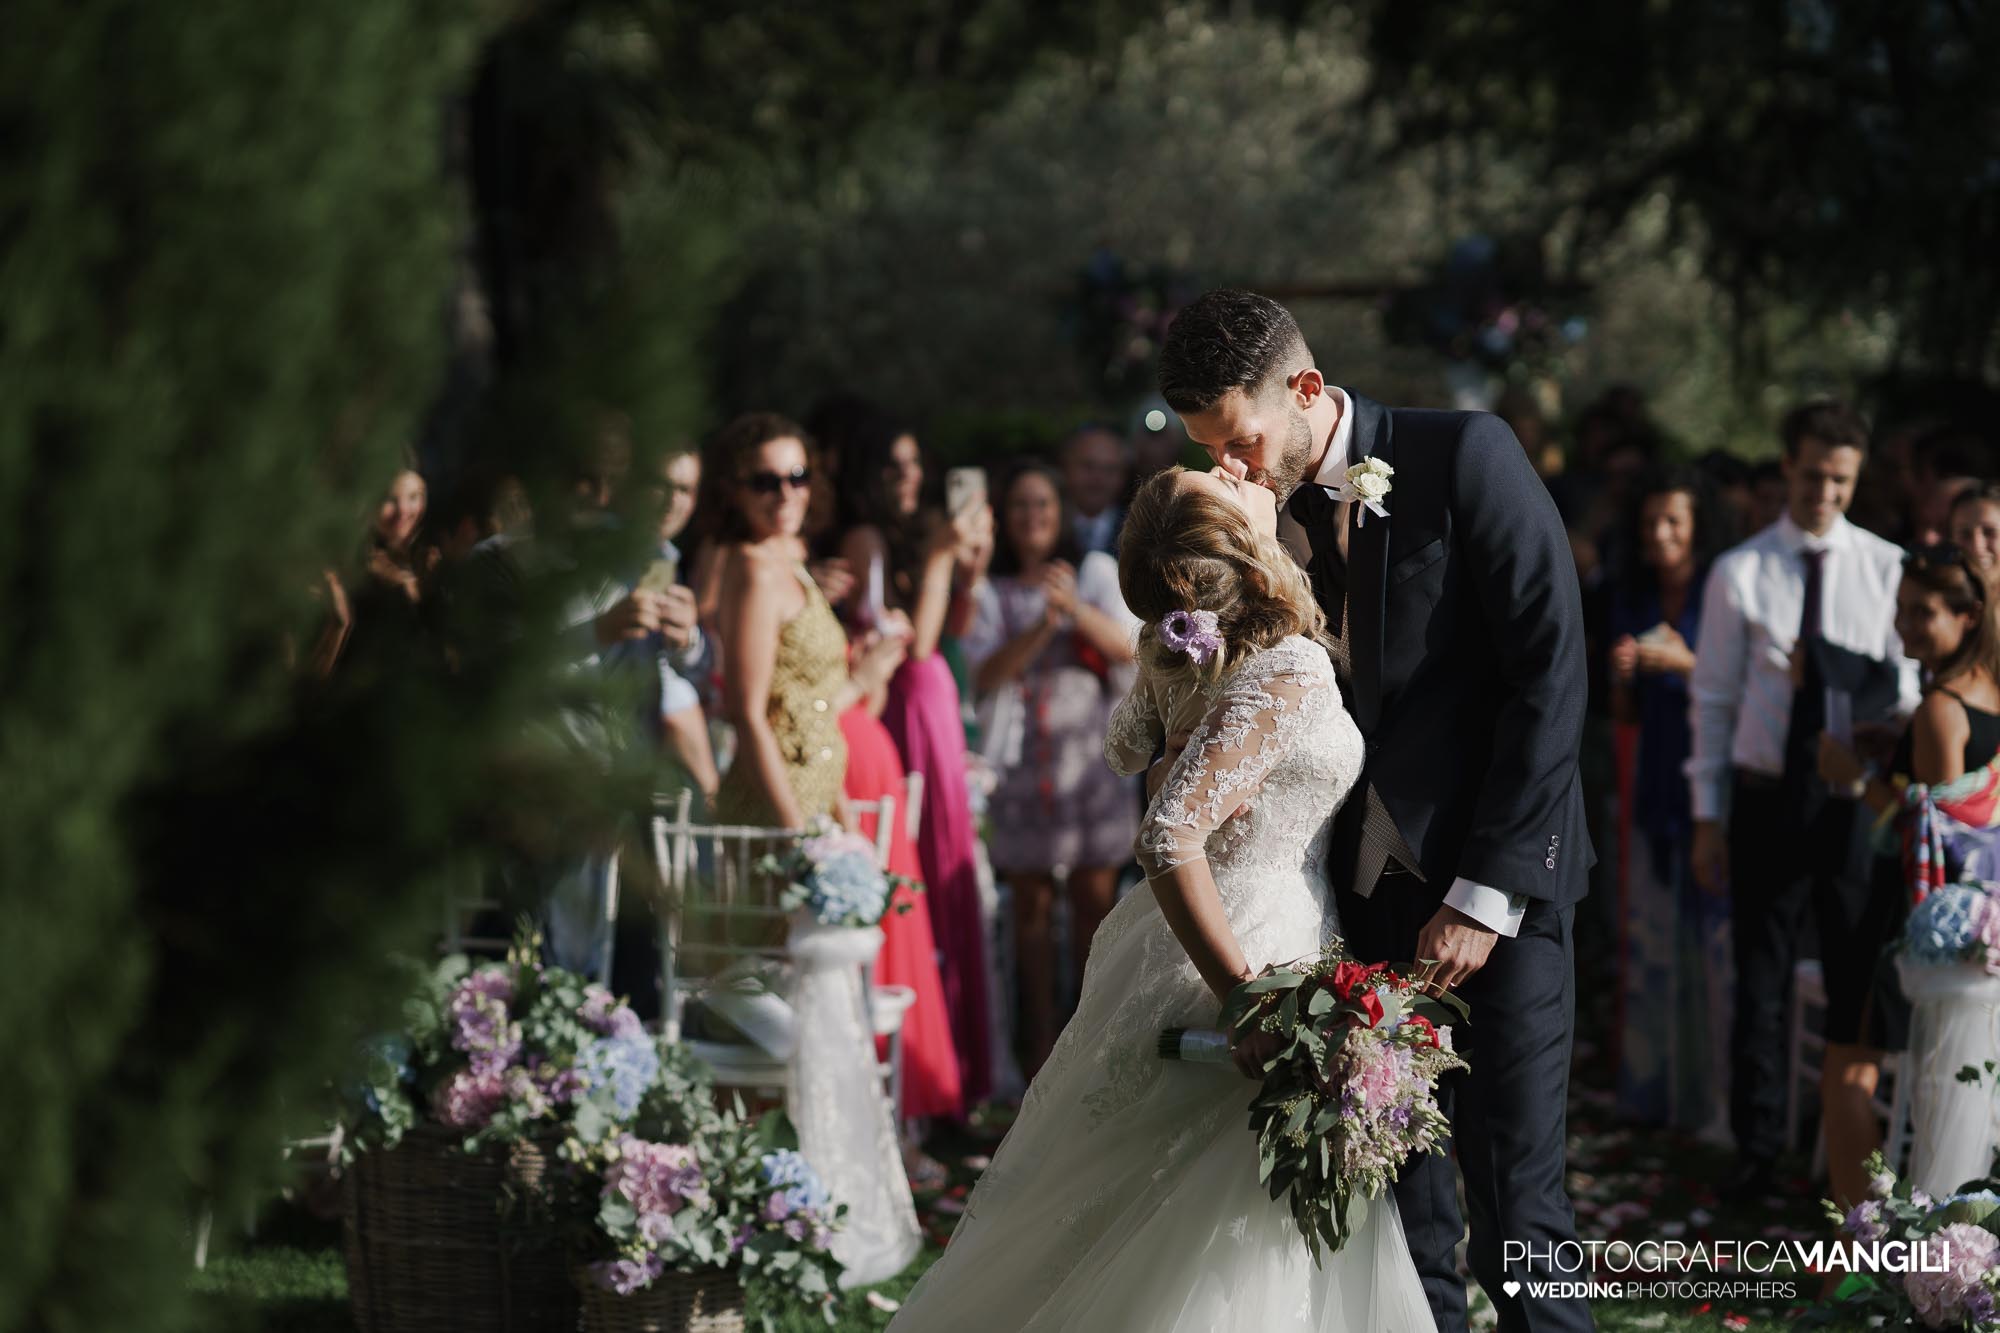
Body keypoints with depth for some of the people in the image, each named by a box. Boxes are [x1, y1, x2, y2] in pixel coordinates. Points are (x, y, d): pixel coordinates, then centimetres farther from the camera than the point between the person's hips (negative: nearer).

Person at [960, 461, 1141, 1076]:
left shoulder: (1096, 571, 9)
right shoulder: (990, 590, 7)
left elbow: (1128, 648, -2)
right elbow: (986, 673, -4)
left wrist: (1075, 608, -17)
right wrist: (1042, 626, -17)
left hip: (1091, 751, 0)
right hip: (1021, 760, 0)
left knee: (1095, 895, -3)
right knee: (1031, 899, 0)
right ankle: (1041, 1037, 4)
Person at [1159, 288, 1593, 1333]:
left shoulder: (1466, 457, -8)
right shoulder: (1273, 511, 9)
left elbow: (1550, 674, -13)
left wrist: (1485, 893, -15)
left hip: (1494, 889, -5)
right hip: (1369, 895, 5)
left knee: (1514, 1208, -6)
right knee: (1401, 1208, 4)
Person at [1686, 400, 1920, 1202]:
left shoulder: (1886, 569, 1)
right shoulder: (1739, 573, 0)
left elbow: (1909, 688, 0)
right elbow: (1714, 700, 3)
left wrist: (1834, 677, -19)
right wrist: (1708, 816, 2)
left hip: (1854, 800, 0)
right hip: (1767, 798, 0)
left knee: (1858, 981, 7)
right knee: (1761, 983, 7)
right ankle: (1758, 1151, 18)